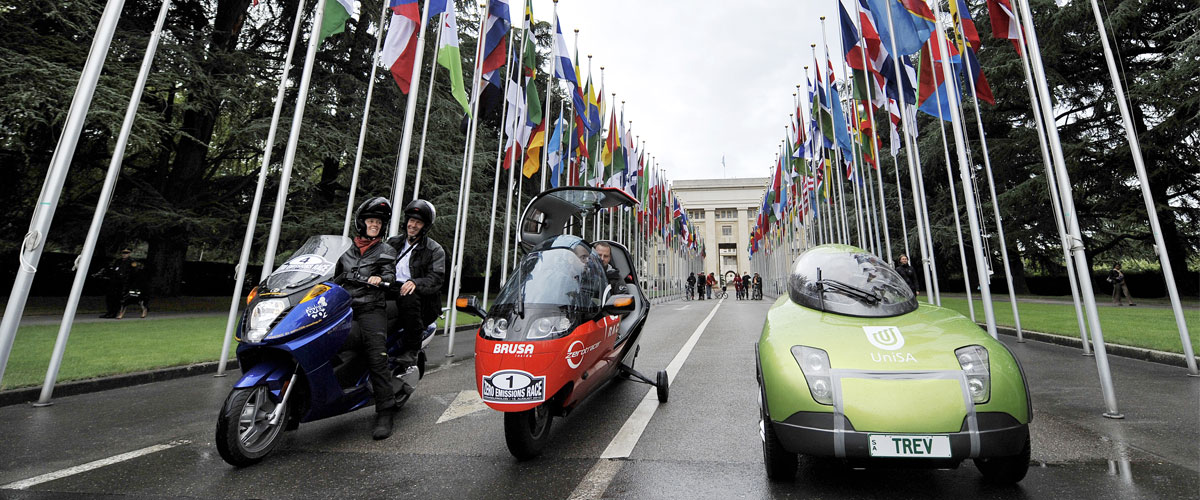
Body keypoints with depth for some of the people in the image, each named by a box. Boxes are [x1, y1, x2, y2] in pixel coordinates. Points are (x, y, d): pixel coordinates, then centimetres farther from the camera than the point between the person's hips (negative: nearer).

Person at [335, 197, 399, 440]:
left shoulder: (386, 250, 12)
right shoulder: (348, 252, 23)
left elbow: (390, 274, -5)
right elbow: (337, 279, 32)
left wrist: (380, 278, -26)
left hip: (371, 310, -4)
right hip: (344, 310, 5)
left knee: (377, 360, -13)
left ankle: (385, 413, -12)